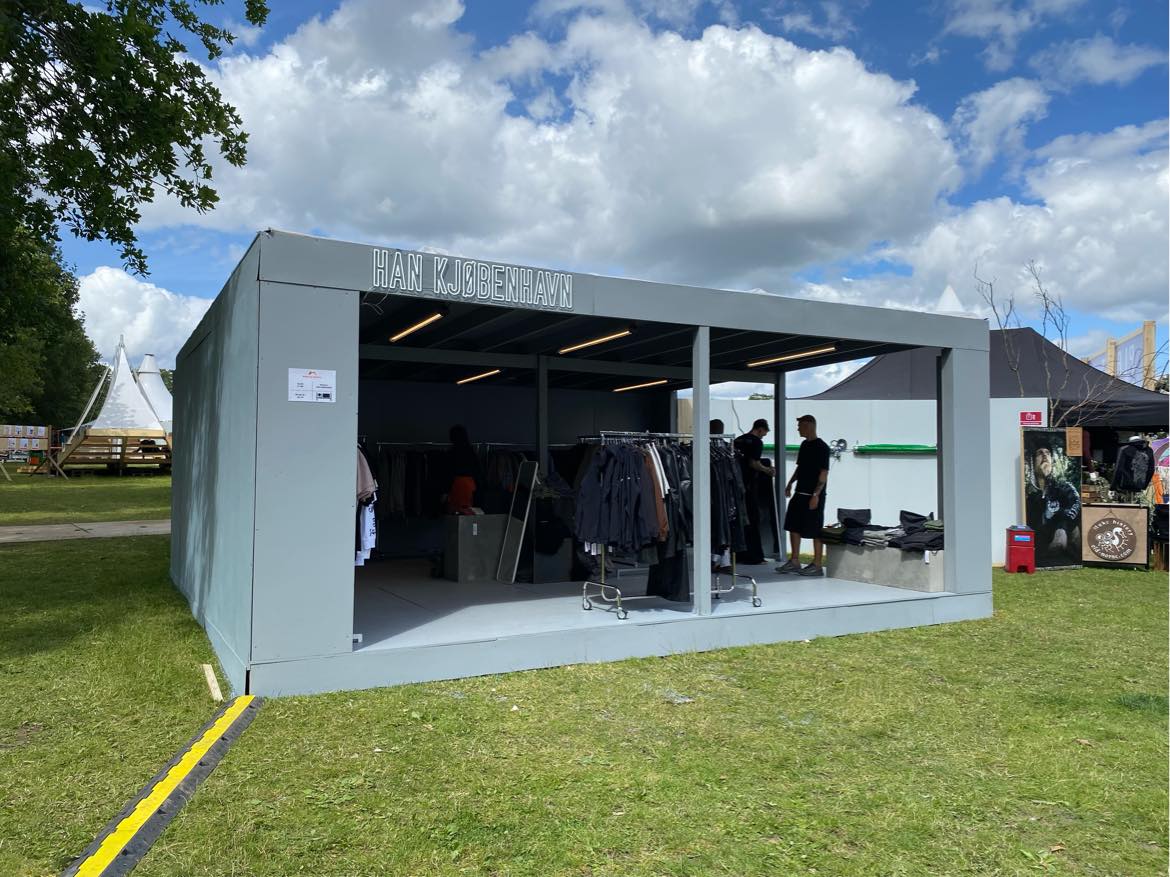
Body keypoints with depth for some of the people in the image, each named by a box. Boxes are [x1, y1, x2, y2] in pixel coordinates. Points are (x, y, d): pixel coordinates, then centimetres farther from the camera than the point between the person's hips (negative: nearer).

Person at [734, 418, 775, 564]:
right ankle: (752, 555, 3)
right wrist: (767, 470, -1)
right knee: (752, 519, 0)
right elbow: (753, 463, -17)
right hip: (749, 485, -7)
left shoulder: (738, 440, 12)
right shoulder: (756, 442, -9)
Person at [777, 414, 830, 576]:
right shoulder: (804, 445, 13)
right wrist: (790, 484, 16)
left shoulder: (821, 447, -13)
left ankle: (817, 565, 6)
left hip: (814, 496, -9)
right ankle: (794, 561, 20)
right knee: (793, 526, 11)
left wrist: (816, 494, -21)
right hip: (800, 493, 9)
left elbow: (824, 473, -17)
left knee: (815, 530, -2)